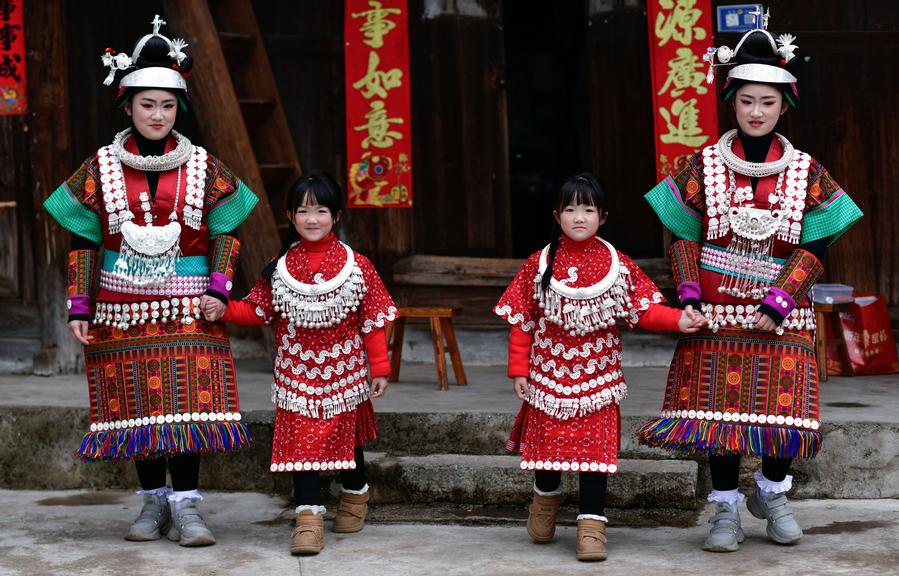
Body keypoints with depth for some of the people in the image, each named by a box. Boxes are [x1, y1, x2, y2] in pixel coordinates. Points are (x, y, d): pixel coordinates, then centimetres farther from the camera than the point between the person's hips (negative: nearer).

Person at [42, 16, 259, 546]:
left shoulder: (204, 168, 3)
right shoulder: (101, 168, 4)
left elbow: (227, 232, 6)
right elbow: (84, 242, 6)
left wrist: (218, 289, -8)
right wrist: (79, 307, 0)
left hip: (188, 310, -1)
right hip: (124, 309, 1)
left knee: (187, 404, -8)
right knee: (137, 405, 5)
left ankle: (186, 506, -4)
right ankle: (153, 501, 17)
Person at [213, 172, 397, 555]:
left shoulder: (356, 265, -6)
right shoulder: (280, 267, 0)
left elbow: (372, 320, -3)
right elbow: (258, 311, 4)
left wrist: (379, 367, -4)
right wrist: (225, 311, -13)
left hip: (343, 372, 0)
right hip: (297, 375, 1)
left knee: (347, 436, 15)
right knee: (301, 441, -5)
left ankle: (355, 496, 40)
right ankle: (309, 516, -1)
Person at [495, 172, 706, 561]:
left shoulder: (619, 266, -1)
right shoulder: (539, 265, -3)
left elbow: (642, 310, -2)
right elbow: (522, 321, 0)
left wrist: (678, 320, -18)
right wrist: (519, 369, -2)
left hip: (596, 375, 0)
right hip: (549, 372, 0)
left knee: (595, 444, -3)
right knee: (547, 438, 10)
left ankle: (591, 525, 5)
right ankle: (546, 498, 39)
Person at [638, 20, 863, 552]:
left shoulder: (807, 173, 2)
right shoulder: (704, 167, 2)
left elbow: (814, 248, -2)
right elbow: (684, 238, 4)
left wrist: (776, 303, -13)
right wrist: (689, 295, -10)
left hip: (782, 319, 0)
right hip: (716, 314, 0)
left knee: (784, 408, 0)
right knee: (718, 409, -1)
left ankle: (773, 493, 27)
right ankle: (726, 509, 15)